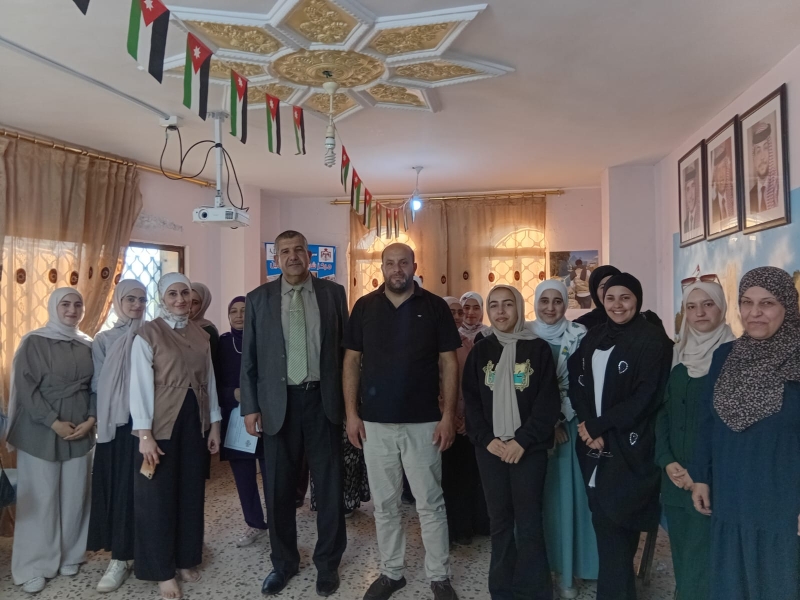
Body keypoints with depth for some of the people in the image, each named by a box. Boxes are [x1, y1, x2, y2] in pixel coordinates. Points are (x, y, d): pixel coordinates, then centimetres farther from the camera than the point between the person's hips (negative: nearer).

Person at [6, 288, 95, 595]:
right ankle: (34, 566, 14)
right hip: (41, 431, -3)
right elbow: (25, 387, -8)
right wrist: (54, 422, -14)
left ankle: (69, 556, 22)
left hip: (80, 431, 4)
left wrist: (91, 419, -6)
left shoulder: (88, 345, 8)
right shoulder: (34, 342, -4)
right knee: (40, 497, 1)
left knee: (74, 495, 7)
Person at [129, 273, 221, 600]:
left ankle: (186, 560, 30)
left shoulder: (201, 335, 7)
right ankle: (163, 571, 20)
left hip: (195, 421, 5)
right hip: (162, 423, -5)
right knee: (159, 495, 6)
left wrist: (214, 423, 8)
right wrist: (144, 434, -16)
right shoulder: (147, 334, -8)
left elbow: (209, 381, 10)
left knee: (191, 492, 13)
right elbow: (140, 384, -12)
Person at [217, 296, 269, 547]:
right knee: (243, 475, 10)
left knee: (271, 474, -4)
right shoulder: (221, 343, 6)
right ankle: (255, 525, 26)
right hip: (234, 418, 3)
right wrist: (234, 394, -11)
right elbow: (215, 383, 6)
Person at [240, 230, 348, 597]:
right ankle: (284, 562, 30)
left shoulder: (333, 292, 3)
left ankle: (327, 562, 26)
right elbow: (249, 357, 4)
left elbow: (347, 346, 4)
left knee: (329, 485, 7)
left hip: (323, 400, 0)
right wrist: (250, 406, -1)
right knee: (279, 487, 11)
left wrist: (348, 399, 1)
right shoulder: (259, 299, 4)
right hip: (279, 403, 1)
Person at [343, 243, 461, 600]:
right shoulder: (365, 306, 3)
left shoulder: (434, 307, -2)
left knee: (430, 504, 7)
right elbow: (352, 361, 5)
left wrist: (449, 415, -7)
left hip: (423, 422, -1)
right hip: (375, 422, 2)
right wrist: (351, 413, -1)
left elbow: (449, 363, -1)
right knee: (384, 504, 13)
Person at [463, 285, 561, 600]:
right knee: (499, 521, 10)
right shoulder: (480, 351, 7)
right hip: (490, 448, 3)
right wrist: (486, 438, -8)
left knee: (529, 523, 1)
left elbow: (549, 401, -6)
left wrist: (523, 440, -13)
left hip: (529, 448, -2)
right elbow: (470, 400, 4)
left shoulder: (538, 348, -1)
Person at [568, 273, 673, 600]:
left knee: (615, 522, -5)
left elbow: (646, 397, -14)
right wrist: (587, 427, -7)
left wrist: (598, 426, -13)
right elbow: (577, 383, 8)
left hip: (629, 447, -5)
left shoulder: (653, 339, -8)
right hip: (595, 444, 5)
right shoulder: (594, 337, 11)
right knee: (604, 521, 8)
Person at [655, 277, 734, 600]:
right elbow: (662, 411, 9)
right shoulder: (676, 354, 9)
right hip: (676, 477, 5)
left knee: (702, 563, -4)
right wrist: (667, 461, -3)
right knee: (681, 557, 14)